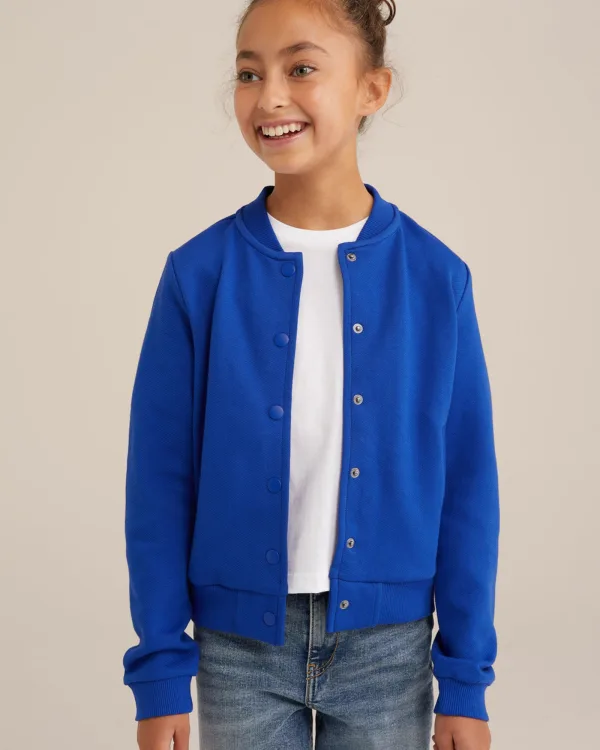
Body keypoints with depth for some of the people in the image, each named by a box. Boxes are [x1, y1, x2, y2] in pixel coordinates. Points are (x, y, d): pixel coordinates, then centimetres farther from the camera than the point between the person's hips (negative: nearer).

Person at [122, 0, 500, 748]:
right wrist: (160, 671, -2)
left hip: (387, 646, 1)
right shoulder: (200, 273, -7)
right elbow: (160, 482, -3)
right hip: (241, 641, 0)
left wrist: (466, 681, 0)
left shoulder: (435, 276, -6)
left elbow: (467, 485, -2)